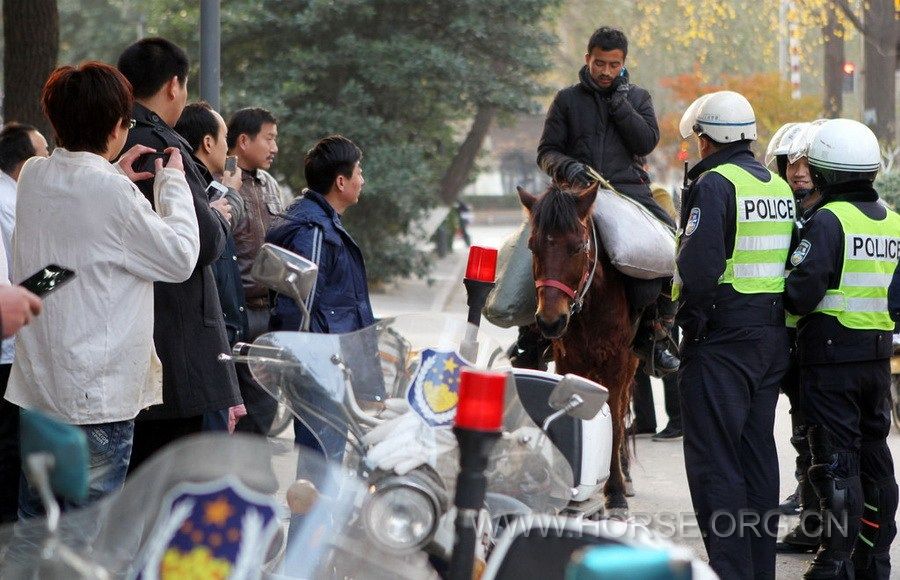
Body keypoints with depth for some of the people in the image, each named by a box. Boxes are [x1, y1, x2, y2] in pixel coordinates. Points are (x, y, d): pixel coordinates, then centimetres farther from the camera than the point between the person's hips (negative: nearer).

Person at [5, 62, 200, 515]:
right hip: (98, 390, -8)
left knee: (33, 526, 12)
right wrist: (173, 184, 3)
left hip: (37, 381, 8)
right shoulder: (110, 190, -18)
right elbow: (181, 256, -7)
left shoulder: (33, 176, 3)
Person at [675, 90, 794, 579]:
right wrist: (775, 313, 15)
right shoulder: (779, 187, 12)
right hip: (774, 337, 8)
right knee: (757, 451, 16)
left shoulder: (714, 183, -14)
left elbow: (698, 266, -24)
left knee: (714, 460, -4)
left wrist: (689, 316, -11)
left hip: (720, 338, -8)